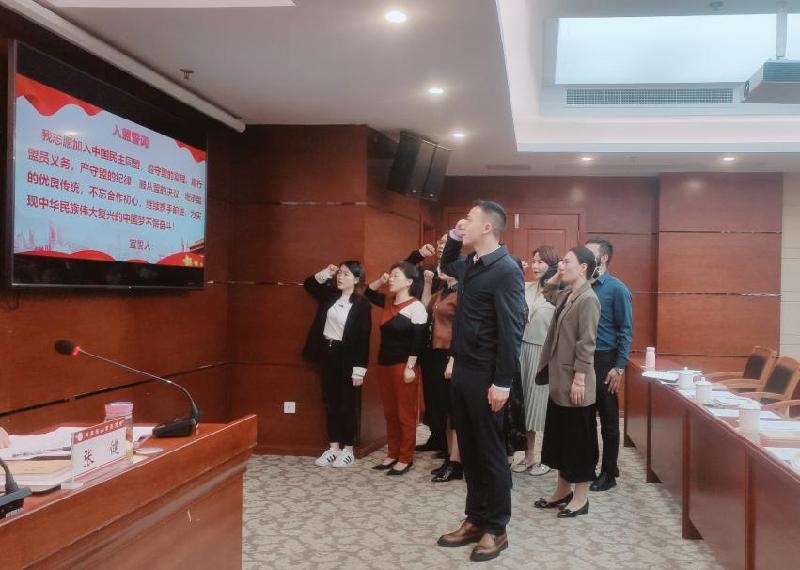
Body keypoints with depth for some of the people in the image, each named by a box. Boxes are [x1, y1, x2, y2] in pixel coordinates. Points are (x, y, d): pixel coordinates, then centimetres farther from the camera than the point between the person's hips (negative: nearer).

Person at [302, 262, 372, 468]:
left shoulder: (362, 305, -12)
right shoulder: (331, 295, 6)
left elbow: (363, 339, -13)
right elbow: (308, 284, 21)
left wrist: (359, 369, -16)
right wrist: (325, 274, 2)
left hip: (346, 357, -6)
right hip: (326, 354, 6)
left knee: (346, 405, 3)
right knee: (330, 403, 11)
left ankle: (348, 450, 15)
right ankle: (334, 447, 20)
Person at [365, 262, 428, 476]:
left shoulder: (415, 307, -12)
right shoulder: (388, 301, 10)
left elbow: (418, 340, -16)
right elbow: (368, 293, 26)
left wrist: (410, 367, -19)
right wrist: (380, 280, 6)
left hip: (403, 366, -8)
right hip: (384, 364, 8)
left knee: (405, 414, 1)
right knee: (390, 413, 14)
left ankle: (405, 459, 9)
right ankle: (392, 454, 24)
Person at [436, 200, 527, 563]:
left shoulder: (506, 270, -15)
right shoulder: (470, 265, 11)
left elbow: (511, 331, -19)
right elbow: (445, 265, 35)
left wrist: (502, 382, -21)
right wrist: (453, 239, 15)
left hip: (485, 376, -8)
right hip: (463, 370, 8)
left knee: (490, 453, 3)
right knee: (468, 451, 15)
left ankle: (496, 529, 17)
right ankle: (475, 520, 27)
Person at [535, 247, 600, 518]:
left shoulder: (588, 299, -15)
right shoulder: (564, 296, 11)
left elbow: (586, 343, -18)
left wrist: (579, 379, -19)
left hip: (574, 382, -9)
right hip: (558, 379, 9)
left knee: (579, 438, 3)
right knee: (558, 435, 15)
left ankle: (581, 497, 15)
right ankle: (563, 489, 28)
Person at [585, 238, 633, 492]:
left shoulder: (617, 289, -7)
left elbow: (625, 330, -9)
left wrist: (619, 367, -14)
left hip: (604, 360, -5)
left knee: (608, 420, 6)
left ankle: (609, 473, 17)